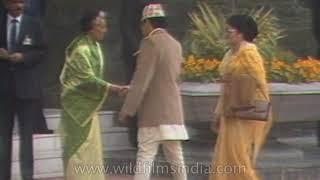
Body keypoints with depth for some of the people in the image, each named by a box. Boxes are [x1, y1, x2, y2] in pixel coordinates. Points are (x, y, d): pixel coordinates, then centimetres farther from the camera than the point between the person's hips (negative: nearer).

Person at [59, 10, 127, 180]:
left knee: (90, 145, 12)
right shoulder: (81, 49, -19)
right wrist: (111, 88, -25)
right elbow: (87, 78, -23)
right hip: (78, 104, -9)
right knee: (81, 145, -6)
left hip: (88, 103, 9)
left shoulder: (94, 46, 9)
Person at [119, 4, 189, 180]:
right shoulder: (176, 44, 13)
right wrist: (131, 90, 25)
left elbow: (141, 80, -15)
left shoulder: (150, 43, -10)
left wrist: (127, 110, -12)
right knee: (176, 158, 11)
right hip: (173, 112, 7)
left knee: (144, 158, -8)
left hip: (154, 114, -7)